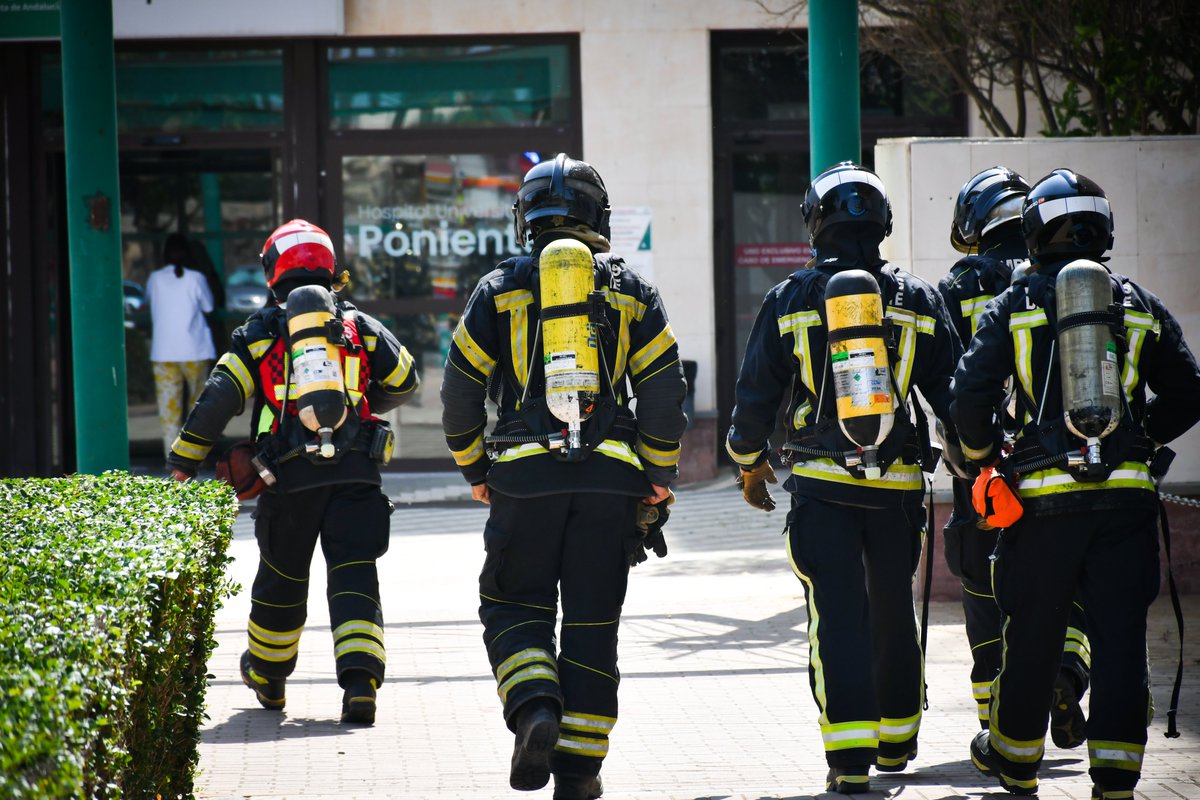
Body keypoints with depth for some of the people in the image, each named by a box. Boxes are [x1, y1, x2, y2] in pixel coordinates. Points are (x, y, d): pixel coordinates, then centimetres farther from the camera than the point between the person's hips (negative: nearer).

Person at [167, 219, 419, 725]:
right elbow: (404, 382, 17)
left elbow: (219, 398, -1)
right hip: (355, 473, 0)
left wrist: (184, 461, 5)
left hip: (290, 476, 0)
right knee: (354, 578, -2)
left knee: (281, 579, 16)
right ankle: (360, 680, -20)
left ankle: (267, 678, 35)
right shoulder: (359, 327, 11)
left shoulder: (260, 333, 6)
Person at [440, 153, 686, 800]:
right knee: (592, 622, 6)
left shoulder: (500, 287, 6)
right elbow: (664, 388, 3)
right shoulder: (630, 288, 8)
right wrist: (661, 475, 11)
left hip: (524, 478, -1)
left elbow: (460, 388, 4)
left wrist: (474, 470, 16)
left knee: (514, 606, 12)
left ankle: (535, 709, -15)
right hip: (610, 479, 1)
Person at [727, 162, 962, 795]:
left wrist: (749, 465, 18)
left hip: (822, 484, -2)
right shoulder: (919, 302, 3)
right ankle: (896, 742, 29)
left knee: (838, 618, -3)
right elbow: (954, 393, 5)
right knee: (893, 615, 16)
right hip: (898, 485, 2)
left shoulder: (789, 301, 0)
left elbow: (755, 394, 3)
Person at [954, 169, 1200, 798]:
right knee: (1120, 637, 2)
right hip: (1127, 494, 1)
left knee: (1032, 634, 11)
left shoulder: (1012, 308, 2)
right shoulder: (1142, 306, 8)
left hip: (1045, 494, -1)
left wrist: (981, 456, 13)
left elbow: (969, 396, -5)